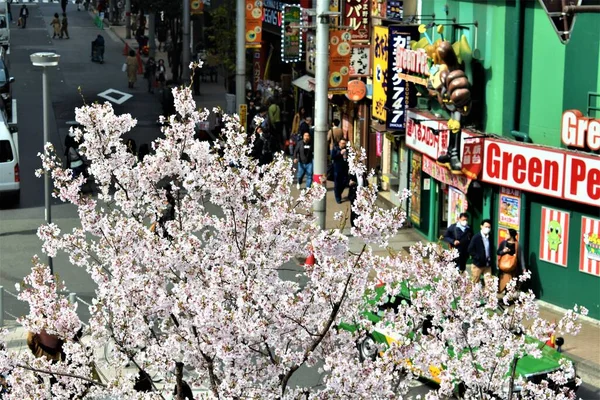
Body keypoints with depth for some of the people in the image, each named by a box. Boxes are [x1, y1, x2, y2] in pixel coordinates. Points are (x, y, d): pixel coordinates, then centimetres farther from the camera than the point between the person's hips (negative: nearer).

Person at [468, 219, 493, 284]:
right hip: (478, 264, -4)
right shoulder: (476, 237, -7)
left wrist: (490, 258, 2)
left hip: (488, 265, 4)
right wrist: (478, 258, -14)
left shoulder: (490, 237, 5)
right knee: (475, 283, 3)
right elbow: (470, 250, -9)